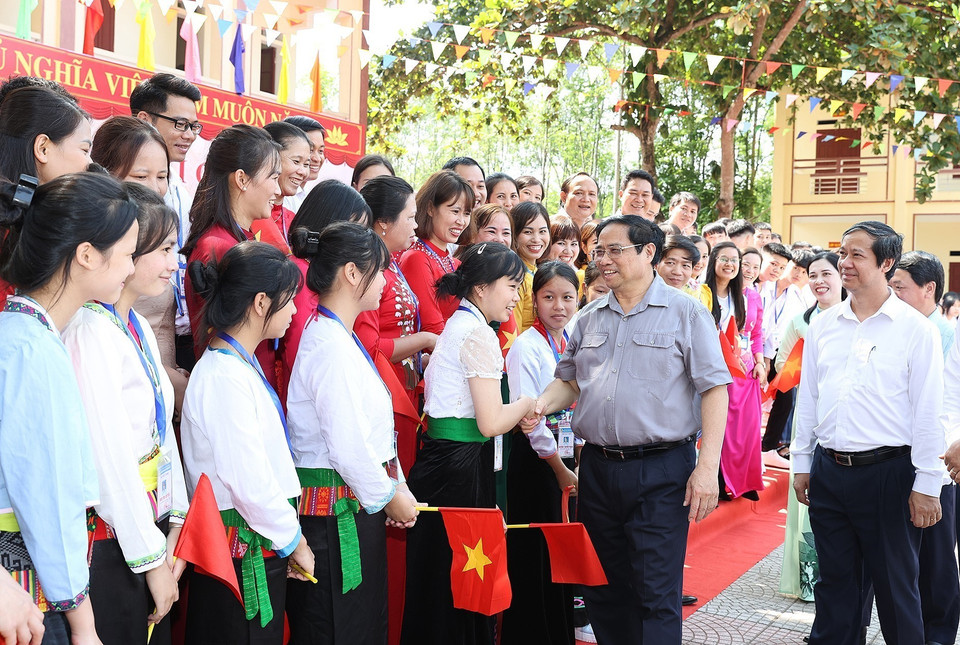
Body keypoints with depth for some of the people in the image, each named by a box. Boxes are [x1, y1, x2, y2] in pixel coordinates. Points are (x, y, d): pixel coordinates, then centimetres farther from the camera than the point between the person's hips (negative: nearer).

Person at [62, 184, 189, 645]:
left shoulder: (140, 328, 9)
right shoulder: (92, 331, -19)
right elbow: (109, 456, -21)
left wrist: (175, 524, 5)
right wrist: (150, 558, -14)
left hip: (151, 525, 8)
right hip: (111, 547, -8)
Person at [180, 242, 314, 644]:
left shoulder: (242, 366, 11)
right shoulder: (225, 377, -20)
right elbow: (249, 480, -22)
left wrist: (290, 536, 11)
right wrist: (294, 540, -10)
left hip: (260, 548, 9)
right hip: (242, 550, -9)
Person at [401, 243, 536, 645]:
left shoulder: (456, 326, 16)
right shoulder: (480, 334, -14)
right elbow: (490, 422, -18)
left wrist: (515, 415, 11)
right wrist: (526, 405, -1)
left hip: (439, 457, 10)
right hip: (463, 465, -10)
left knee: (440, 578, 14)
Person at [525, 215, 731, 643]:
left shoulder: (685, 312, -3)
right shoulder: (590, 319, 13)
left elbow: (714, 388, -7)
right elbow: (569, 380, 20)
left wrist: (707, 467, -15)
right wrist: (542, 405, -3)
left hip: (661, 471, -5)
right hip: (597, 468, 5)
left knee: (656, 596, -4)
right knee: (603, 591, 13)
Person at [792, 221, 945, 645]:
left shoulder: (914, 328, -6)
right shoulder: (823, 325, 7)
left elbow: (927, 412, -8)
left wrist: (926, 484, -9)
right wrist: (802, 463, 11)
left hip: (887, 473, -4)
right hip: (828, 471, 4)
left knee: (895, 586, 7)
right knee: (835, 581, 15)